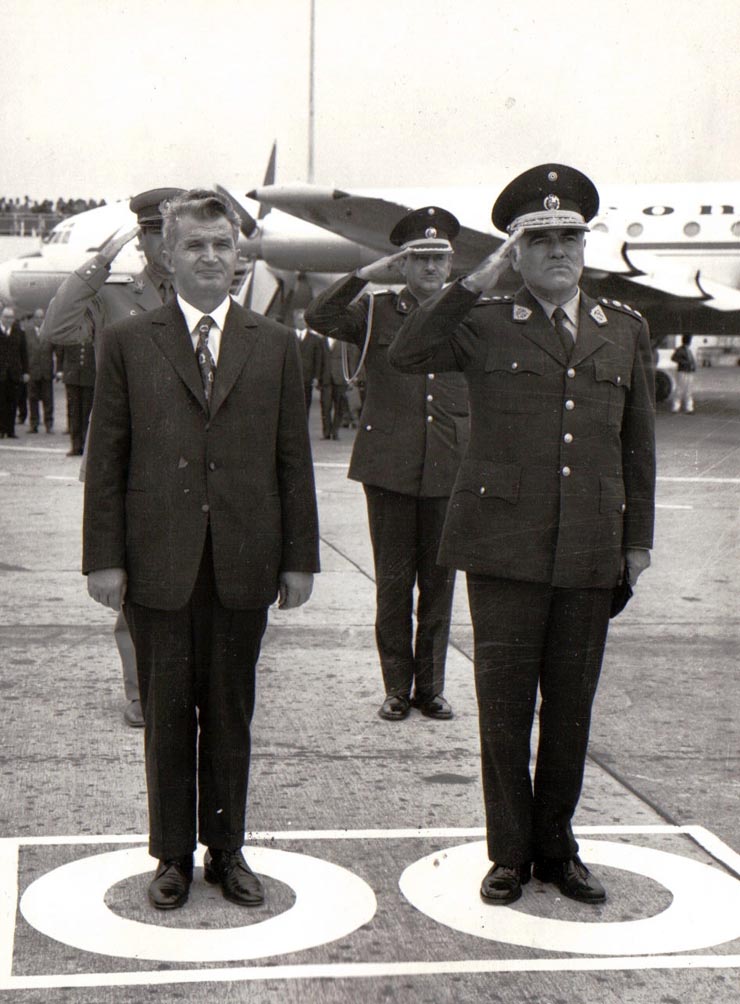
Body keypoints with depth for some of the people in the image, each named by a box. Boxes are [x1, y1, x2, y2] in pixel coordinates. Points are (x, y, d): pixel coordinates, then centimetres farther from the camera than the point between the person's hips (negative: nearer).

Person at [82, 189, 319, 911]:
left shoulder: (274, 345, 8)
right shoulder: (128, 343, 4)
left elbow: (293, 459, 7)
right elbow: (105, 460, 2)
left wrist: (299, 556, 3)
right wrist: (103, 558, -4)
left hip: (243, 563, 1)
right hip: (157, 564, -1)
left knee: (230, 715, 10)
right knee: (167, 715, 8)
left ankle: (226, 850, 24)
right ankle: (172, 857, 22)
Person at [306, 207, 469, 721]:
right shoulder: (376, 312, 5)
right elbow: (320, 317, -10)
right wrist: (368, 273, -15)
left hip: (449, 471, 2)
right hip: (389, 467, -1)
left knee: (439, 581, 8)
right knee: (393, 581, 4)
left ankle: (431, 686, 19)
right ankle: (397, 687, 15)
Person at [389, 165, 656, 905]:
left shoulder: (625, 330, 12)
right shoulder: (485, 325, 2)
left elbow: (637, 445, 15)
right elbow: (407, 355, -16)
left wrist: (638, 539, 13)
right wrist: (479, 280, -14)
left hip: (589, 554, 3)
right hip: (504, 546, -2)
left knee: (571, 707, 10)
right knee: (504, 705, 4)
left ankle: (556, 848, 26)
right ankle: (509, 853, 19)